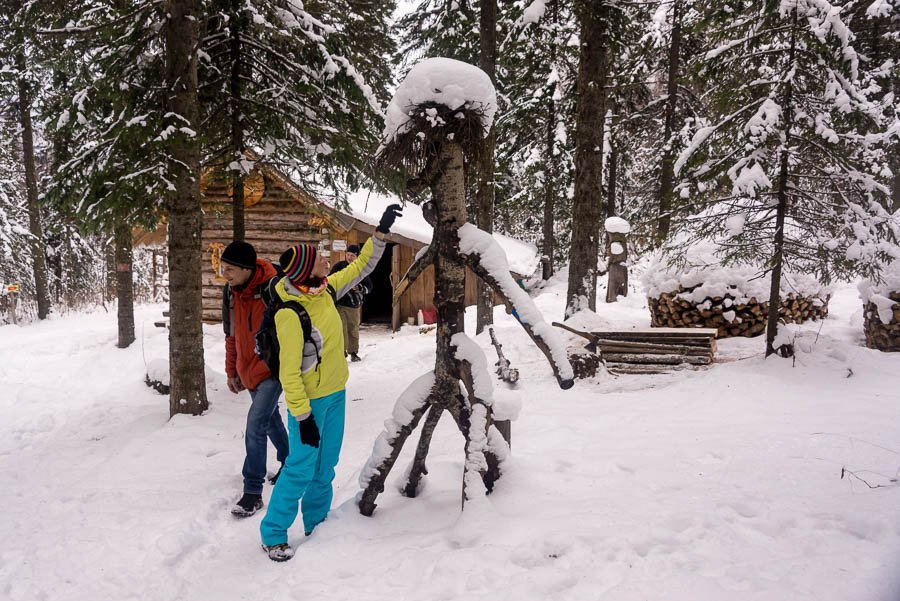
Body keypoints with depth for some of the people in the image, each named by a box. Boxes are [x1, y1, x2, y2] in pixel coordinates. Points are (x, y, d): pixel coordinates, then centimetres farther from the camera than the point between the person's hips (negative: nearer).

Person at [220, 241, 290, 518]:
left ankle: (253, 492, -5)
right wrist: (232, 371, 14)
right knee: (270, 418, 21)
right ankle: (288, 461, 43)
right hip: (248, 370, 7)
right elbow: (232, 334, 11)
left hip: (273, 369, -7)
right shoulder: (230, 293, -2)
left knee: (255, 424, -15)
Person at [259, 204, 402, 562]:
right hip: (309, 400, -8)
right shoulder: (290, 314, -26)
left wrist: (381, 233, 5)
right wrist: (302, 416, -20)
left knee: (325, 466, 17)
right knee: (301, 467, 0)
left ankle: (316, 525, 33)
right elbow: (289, 371, -22)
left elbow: (361, 267, 11)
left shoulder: (326, 290, -4)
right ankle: (273, 535, 17)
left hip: (335, 393, 8)